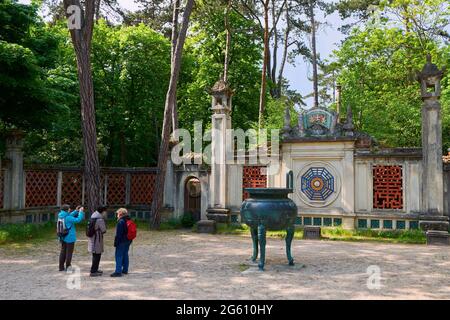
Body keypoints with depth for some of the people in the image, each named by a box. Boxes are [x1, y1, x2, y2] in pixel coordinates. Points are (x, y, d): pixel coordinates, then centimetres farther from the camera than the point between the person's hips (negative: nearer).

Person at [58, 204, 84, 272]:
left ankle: (61, 267, 21)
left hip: (63, 237, 8)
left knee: (63, 251, 15)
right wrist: (81, 212, -12)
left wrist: (76, 211, 10)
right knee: (69, 252, 4)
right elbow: (78, 220, -23)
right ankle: (68, 266, 10)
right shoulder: (68, 218, -22)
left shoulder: (60, 216, 2)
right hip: (69, 238, -8)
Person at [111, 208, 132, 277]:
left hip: (121, 242, -9)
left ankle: (118, 271, -7)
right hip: (128, 241, 9)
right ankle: (125, 270, 22)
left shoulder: (121, 222, -16)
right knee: (125, 255, 15)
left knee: (119, 256, -6)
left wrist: (116, 242, -13)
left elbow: (118, 234, -18)